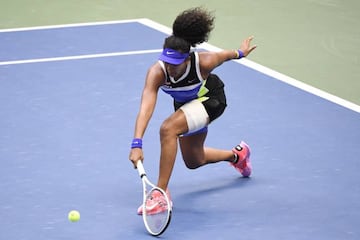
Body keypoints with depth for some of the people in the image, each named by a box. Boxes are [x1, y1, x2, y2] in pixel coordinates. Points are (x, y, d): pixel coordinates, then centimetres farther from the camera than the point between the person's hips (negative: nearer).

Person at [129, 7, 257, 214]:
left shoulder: (203, 63, -38)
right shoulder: (157, 72, -37)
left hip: (211, 99, -5)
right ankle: (237, 155, 53)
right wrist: (137, 144, -59)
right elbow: (146, 108, -47)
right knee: (193, 161, 22)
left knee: (168, 128, -31)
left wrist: (240, 53, 9)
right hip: (185, 103, 5)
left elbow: (225, 55, -14)